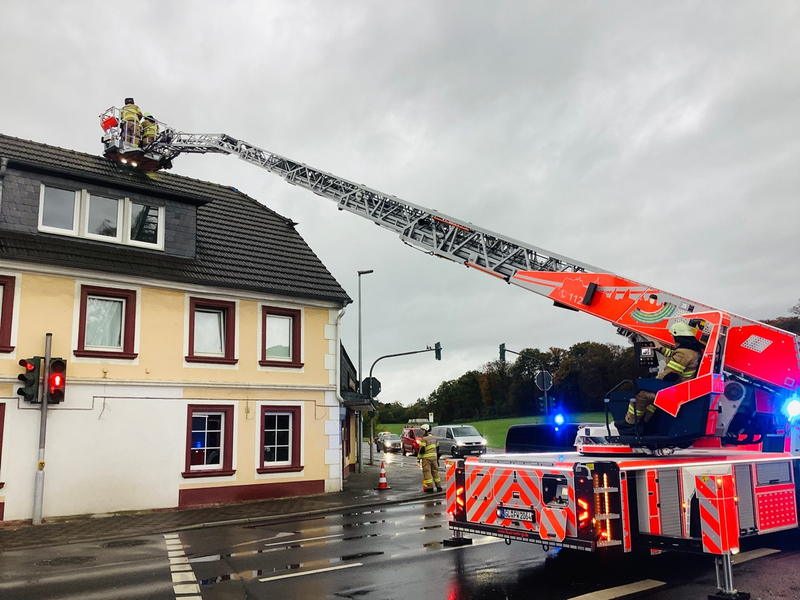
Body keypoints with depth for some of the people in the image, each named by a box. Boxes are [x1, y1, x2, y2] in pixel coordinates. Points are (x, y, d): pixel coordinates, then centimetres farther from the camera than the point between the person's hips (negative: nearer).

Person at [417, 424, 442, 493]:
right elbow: (437, 448, 18)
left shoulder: (424, 439, -13)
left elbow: (422, 449, -16)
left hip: (426, 458, -7)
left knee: (427, 472, -2)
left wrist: (419, 457, -7)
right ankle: (439, 487, 18)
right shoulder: (434, 438, 12)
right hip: (434, 457, 7)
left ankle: (430, 488, -4)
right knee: (435, 471, 14)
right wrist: (437, 457, 26)